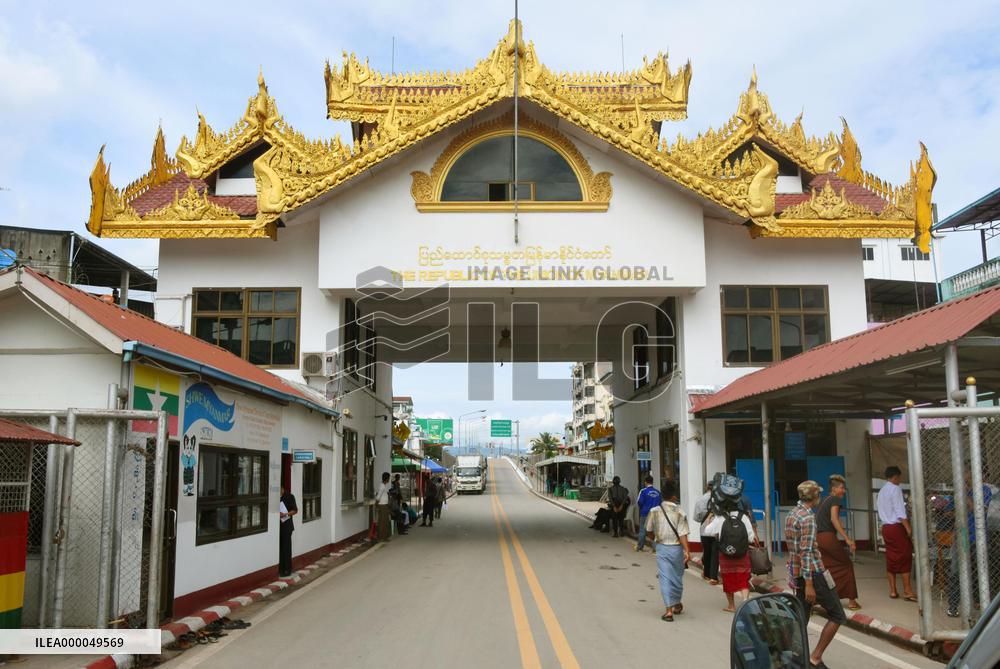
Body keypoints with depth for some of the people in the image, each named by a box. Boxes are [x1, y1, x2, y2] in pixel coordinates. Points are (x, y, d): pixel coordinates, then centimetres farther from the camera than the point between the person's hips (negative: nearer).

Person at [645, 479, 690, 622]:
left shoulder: (654, 511, -4)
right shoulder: (680, 512, -11)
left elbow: (649, 531, 7)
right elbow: (682, 534, -16)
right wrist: (687, 550, -14)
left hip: (661, 548, 0)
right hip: (676, 548, 0)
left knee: (665, 578, 1)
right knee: (677, 576, 18)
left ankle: (669, 610, -6)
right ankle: (677, 604, 35)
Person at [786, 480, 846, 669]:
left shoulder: (791, 515, 12)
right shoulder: (808, 517, -16)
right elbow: (806, 552, -22)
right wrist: (809, 584, -23)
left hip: (796, 573, 8)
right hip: (813, 572, -8)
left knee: (801, 618, 11)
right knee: (837, 616, 4)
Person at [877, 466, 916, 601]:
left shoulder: (881, 492, 18)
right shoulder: (895, 489, -8)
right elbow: (900, 510, -16)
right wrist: (908, 527, -17)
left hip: (885, 527, 8)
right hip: (897, 526, -8)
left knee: (891, 559, 9)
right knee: (905, 557, -4)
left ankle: (893, 590, 11)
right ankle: (907, 591, -4)